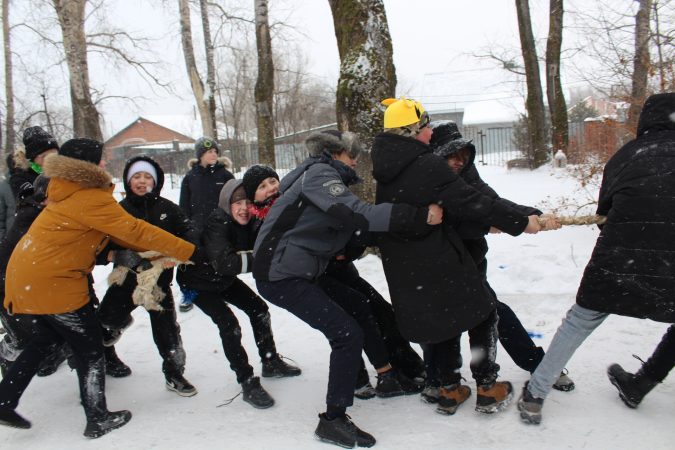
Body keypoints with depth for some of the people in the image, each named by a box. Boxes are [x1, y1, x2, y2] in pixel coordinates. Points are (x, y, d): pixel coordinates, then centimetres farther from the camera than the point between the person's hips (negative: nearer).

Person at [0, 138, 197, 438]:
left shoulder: (72, 194, 13)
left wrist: (157, 251, 6)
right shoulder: (91, 199, -18)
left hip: (27, 275, 10)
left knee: (47, 338, 27)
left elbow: (118, 232, 12)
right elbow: (136, 230, -22)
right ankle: (98, 419, 12)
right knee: (89, 347, 3)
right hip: (53, 282, -10)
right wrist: (188, 252, -20)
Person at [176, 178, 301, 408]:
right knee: (229, 324, -18)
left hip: (224, 279, 8)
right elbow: (224, 262, -47)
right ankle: (248, 383, -7)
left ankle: (271, 362, 28)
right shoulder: (216, 223, -34)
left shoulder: (248, 224, -13)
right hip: (198, 282, -7)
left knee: (259, 309, 10)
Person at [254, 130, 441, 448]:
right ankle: (333, 421, -2)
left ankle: (388, 373, 33)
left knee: (358, 309, 19)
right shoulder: (319, 174, -12)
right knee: (347, 334, -13)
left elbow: (349, 230, 12)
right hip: (280, 275, -10)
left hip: (302, 271, 10)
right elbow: (354, 214, -30)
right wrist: (419, 217, -32)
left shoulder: (327, 179, 18)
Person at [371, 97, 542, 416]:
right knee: (482, 314, 12)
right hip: (440, 263, -7)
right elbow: (471, 203, -19)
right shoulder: (428, 165, -20)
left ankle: (449, 390, 28)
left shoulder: (385, 169, 4)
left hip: (402, 268, 7)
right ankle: (487, 390, 18)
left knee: (437, 321, 22)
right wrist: (521, 222, -10)